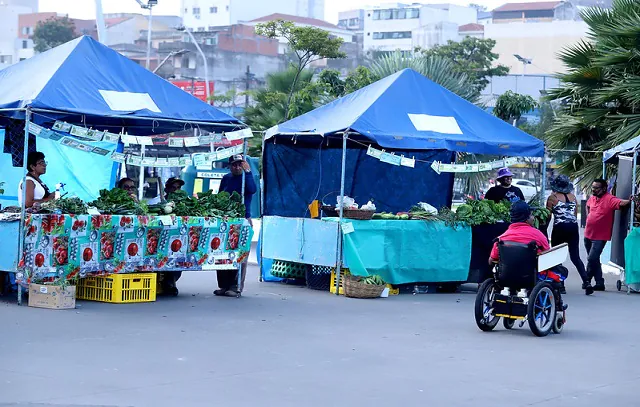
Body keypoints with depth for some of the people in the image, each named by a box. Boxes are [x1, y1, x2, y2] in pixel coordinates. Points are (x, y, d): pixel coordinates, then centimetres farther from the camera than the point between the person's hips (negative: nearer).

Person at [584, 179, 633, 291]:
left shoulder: (609, 199, -16)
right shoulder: (592, 198, 6)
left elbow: (620, 202, -33)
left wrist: (629, 201, -53)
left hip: (599, 236, -8)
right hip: (588, 234, 8)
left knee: (592, 259, -11)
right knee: (593, 260, 14)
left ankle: (587, 281, 8)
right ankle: (599, 283, 23)